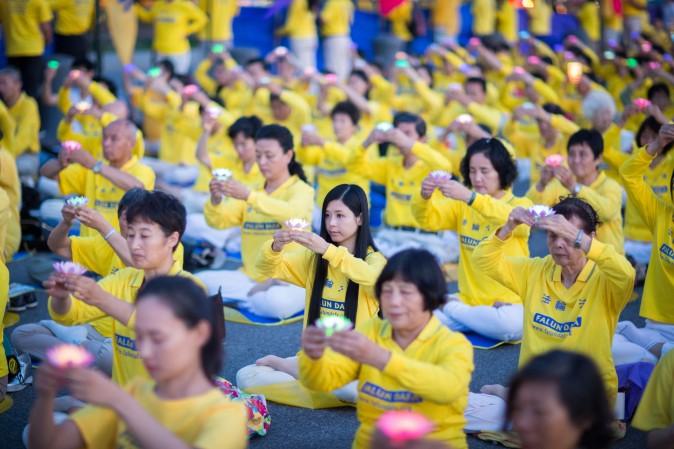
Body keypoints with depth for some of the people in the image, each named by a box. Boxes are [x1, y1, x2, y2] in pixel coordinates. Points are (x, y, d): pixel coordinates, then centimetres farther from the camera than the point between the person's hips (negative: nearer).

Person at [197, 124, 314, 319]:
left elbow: (292, 213, -28)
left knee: (274, 302, -36)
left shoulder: (301, 189, -5)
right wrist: (216, 199, -23)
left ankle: (242, 298, -6)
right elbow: (218, 221, -1)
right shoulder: (251, 190, 12)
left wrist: (248, 196, -39)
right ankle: (257, 295, -6)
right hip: (251, 276, 4)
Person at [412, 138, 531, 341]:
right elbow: (428, 219, -6)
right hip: (468, 299, 2)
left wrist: (469, 196, -42)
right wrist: (424, 196, -29)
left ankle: (452, 309, -8)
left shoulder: (521, 205, -5)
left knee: (511, 325, -37)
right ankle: (482, 320, -4)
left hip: (509, 302, -2)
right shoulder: (462, 205, 9)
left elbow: (512, 219, -29)